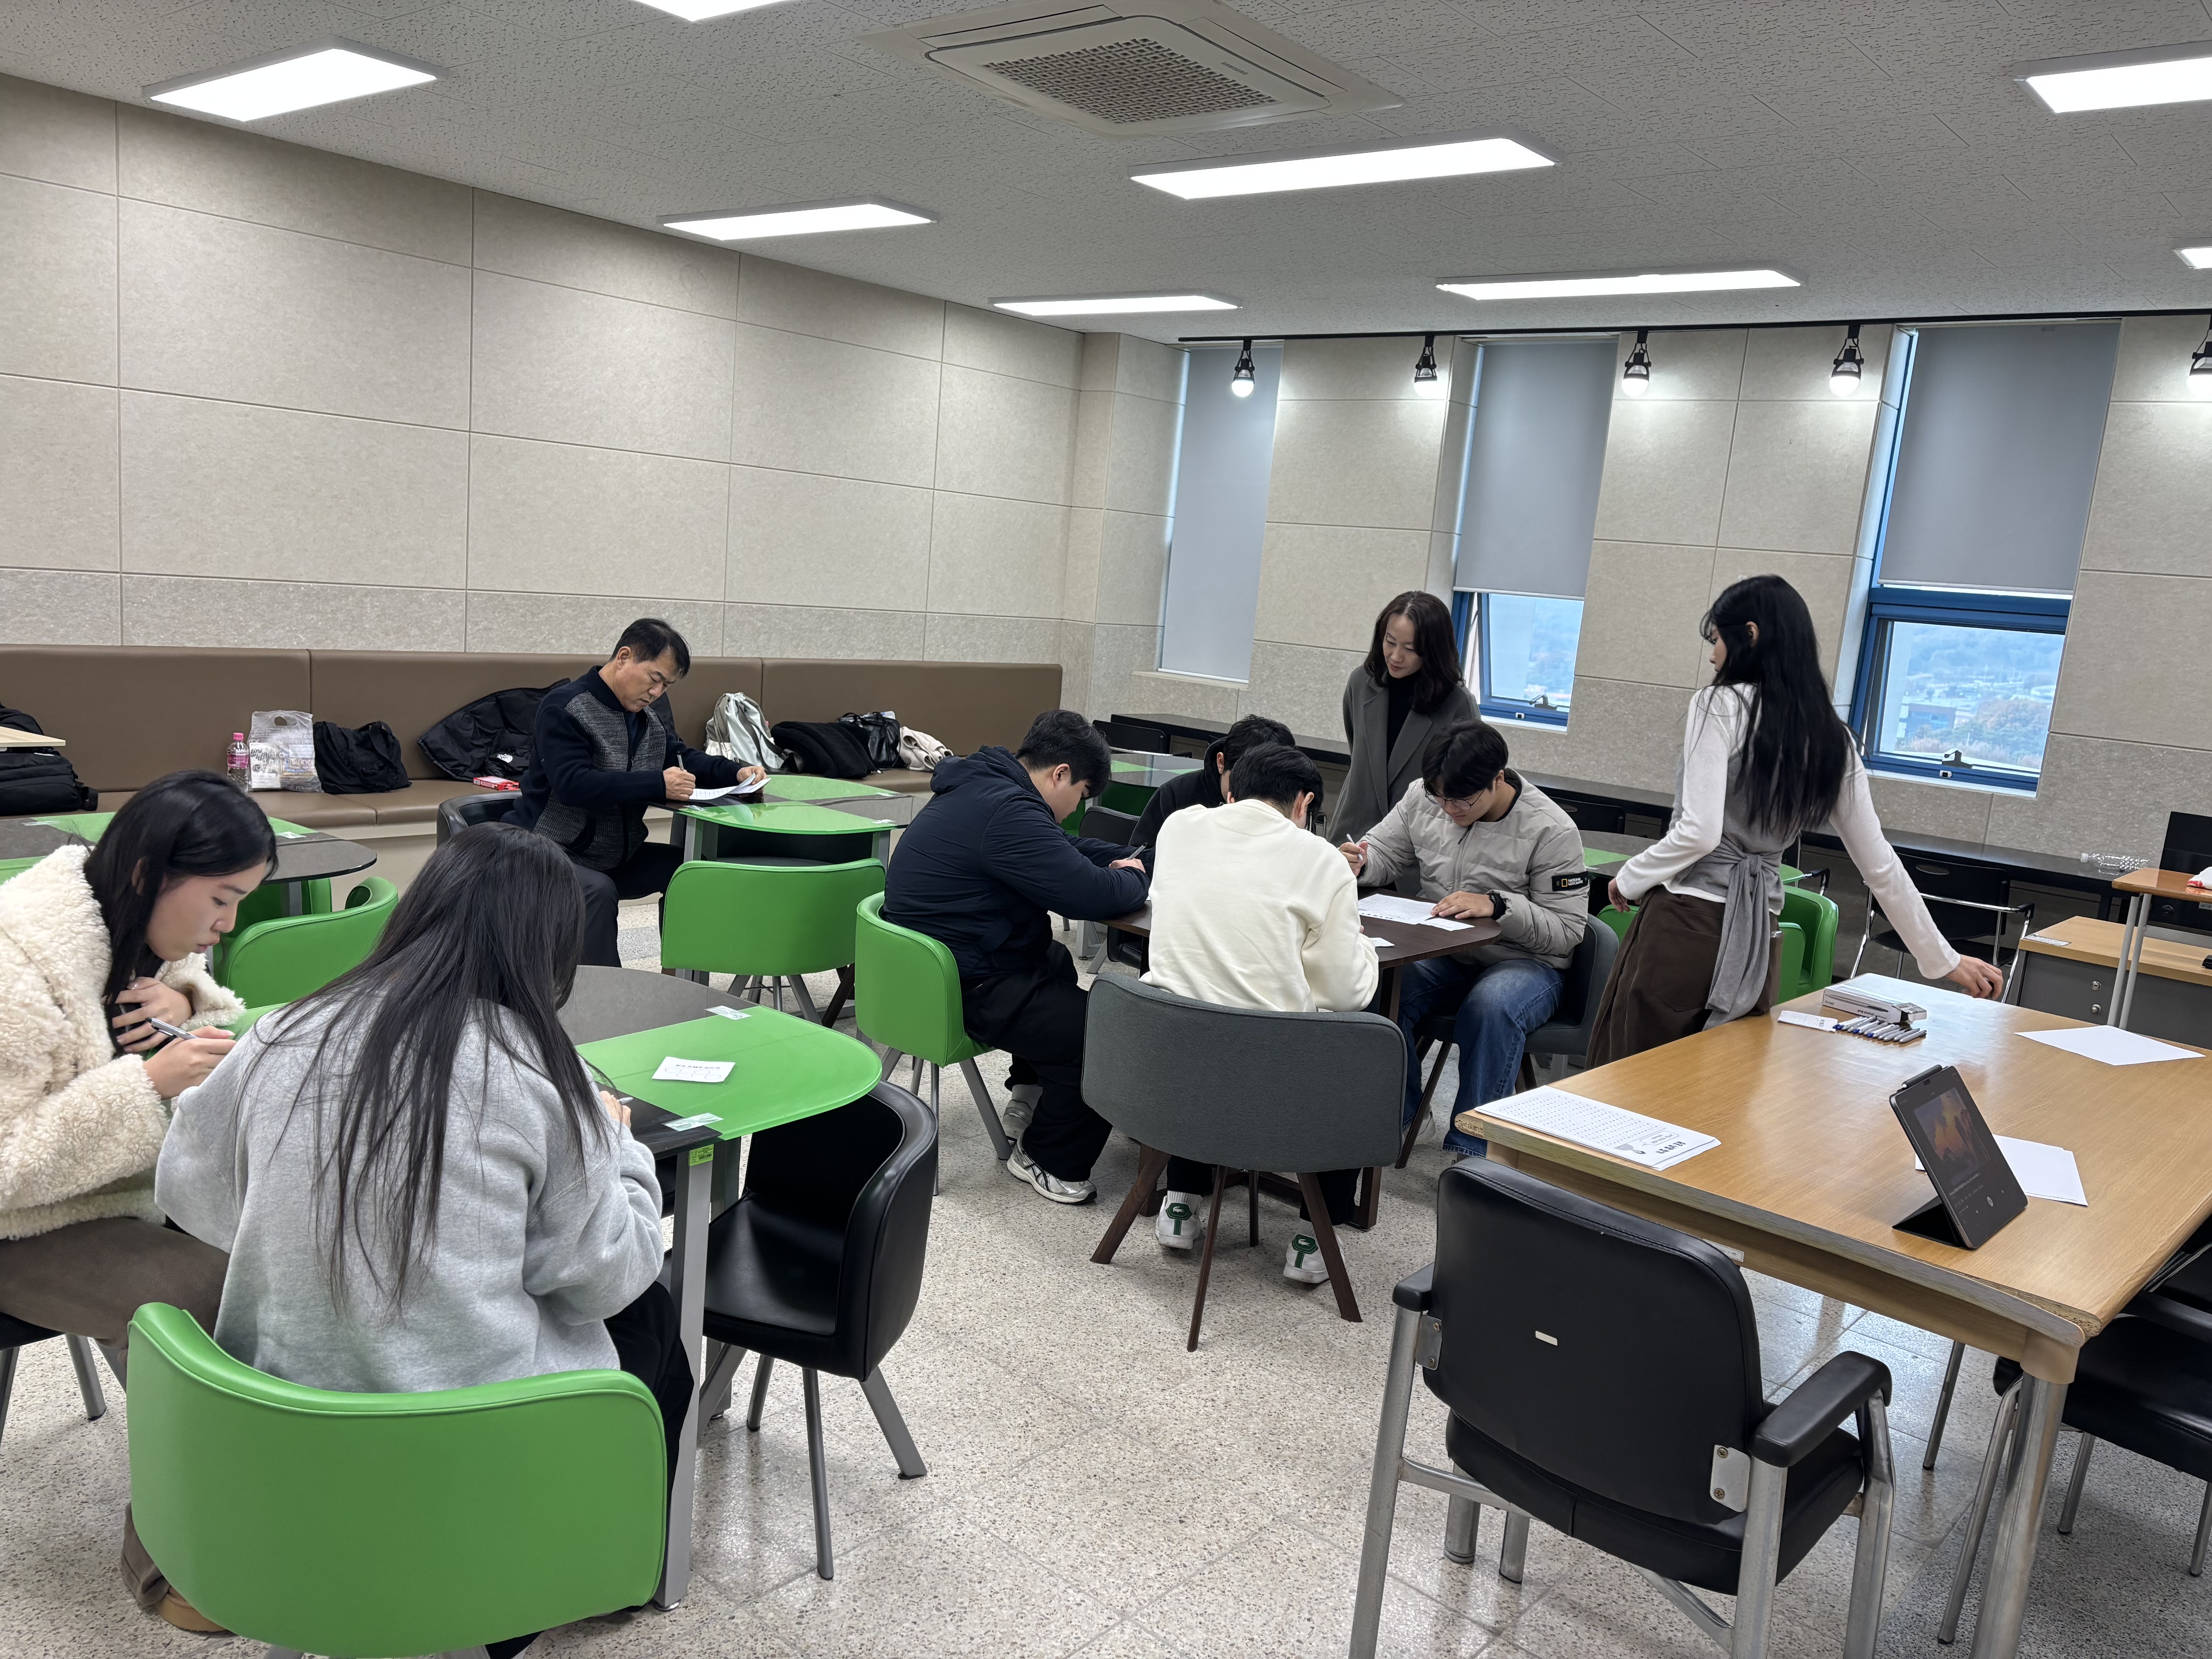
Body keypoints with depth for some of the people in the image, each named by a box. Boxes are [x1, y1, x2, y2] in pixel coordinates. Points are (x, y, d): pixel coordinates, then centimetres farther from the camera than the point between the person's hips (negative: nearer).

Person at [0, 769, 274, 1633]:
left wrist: (190, 1006, -12)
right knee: (217, 1300, -28)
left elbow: (232, 1063, 10)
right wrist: (148, 1082, -32)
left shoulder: (154, 933, -1)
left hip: (149, 1180, 7)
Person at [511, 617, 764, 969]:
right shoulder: (564, 708, -17)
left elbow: (682, 756, 18)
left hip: (618, 856, 8)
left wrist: (736, 773, -5)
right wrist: (658, 785, -36)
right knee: (598, 891, -35)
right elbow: (573, 785, -29)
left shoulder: (650, 713, 7)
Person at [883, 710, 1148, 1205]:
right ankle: (1047, 1160, 6)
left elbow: (1063, 850, 25)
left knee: (1058, 962, 34)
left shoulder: (983, 787, 11)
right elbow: (1091, 896, -28)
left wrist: (1119, 859, 8)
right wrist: (1133, 877, -5)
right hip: (965, 992, -12)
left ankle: (1030, 1098, 40)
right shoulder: (1008, 813, -25)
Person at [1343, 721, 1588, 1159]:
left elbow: (1567, 931, -14)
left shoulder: (1551, 831, -15)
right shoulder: (1423, 799, -2)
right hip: (1443, 954, 4)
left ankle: (1472, 1145, -22)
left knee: (1492, 1007, -37)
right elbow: (1384, 855, 11)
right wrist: (1358, 862, -15)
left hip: (1525, 962, -4)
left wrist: (1496, 906, -29)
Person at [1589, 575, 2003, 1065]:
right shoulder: (1832, 738, 8)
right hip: (1756, 934, 6)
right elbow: (1879, 865, 12)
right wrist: (1943, 959, 21)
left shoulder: (1720, 706, -10)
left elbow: (1698, 834, -18)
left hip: (1688, 921, -6)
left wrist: (1630, 878, -2)